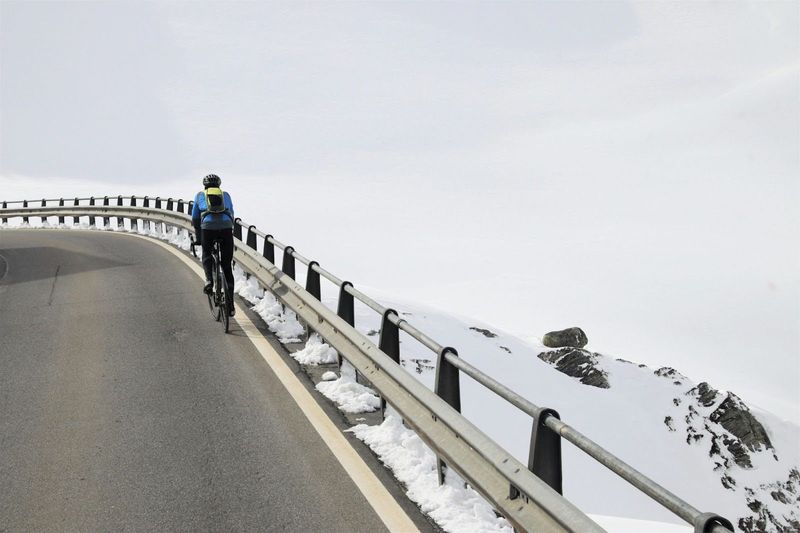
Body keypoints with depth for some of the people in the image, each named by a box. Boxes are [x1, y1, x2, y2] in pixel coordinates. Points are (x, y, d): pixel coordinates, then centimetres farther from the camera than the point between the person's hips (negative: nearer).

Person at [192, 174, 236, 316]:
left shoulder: (199, 196, 24)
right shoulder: (226, 195, 27)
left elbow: (195, 218, 24)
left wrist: (198, 237, 32)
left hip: (208, 226, -1)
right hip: (226, 226, 1)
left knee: (207, 255, 25)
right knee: (227, 265, 9)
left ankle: (209, 280, -4)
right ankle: (230, 303, 9)